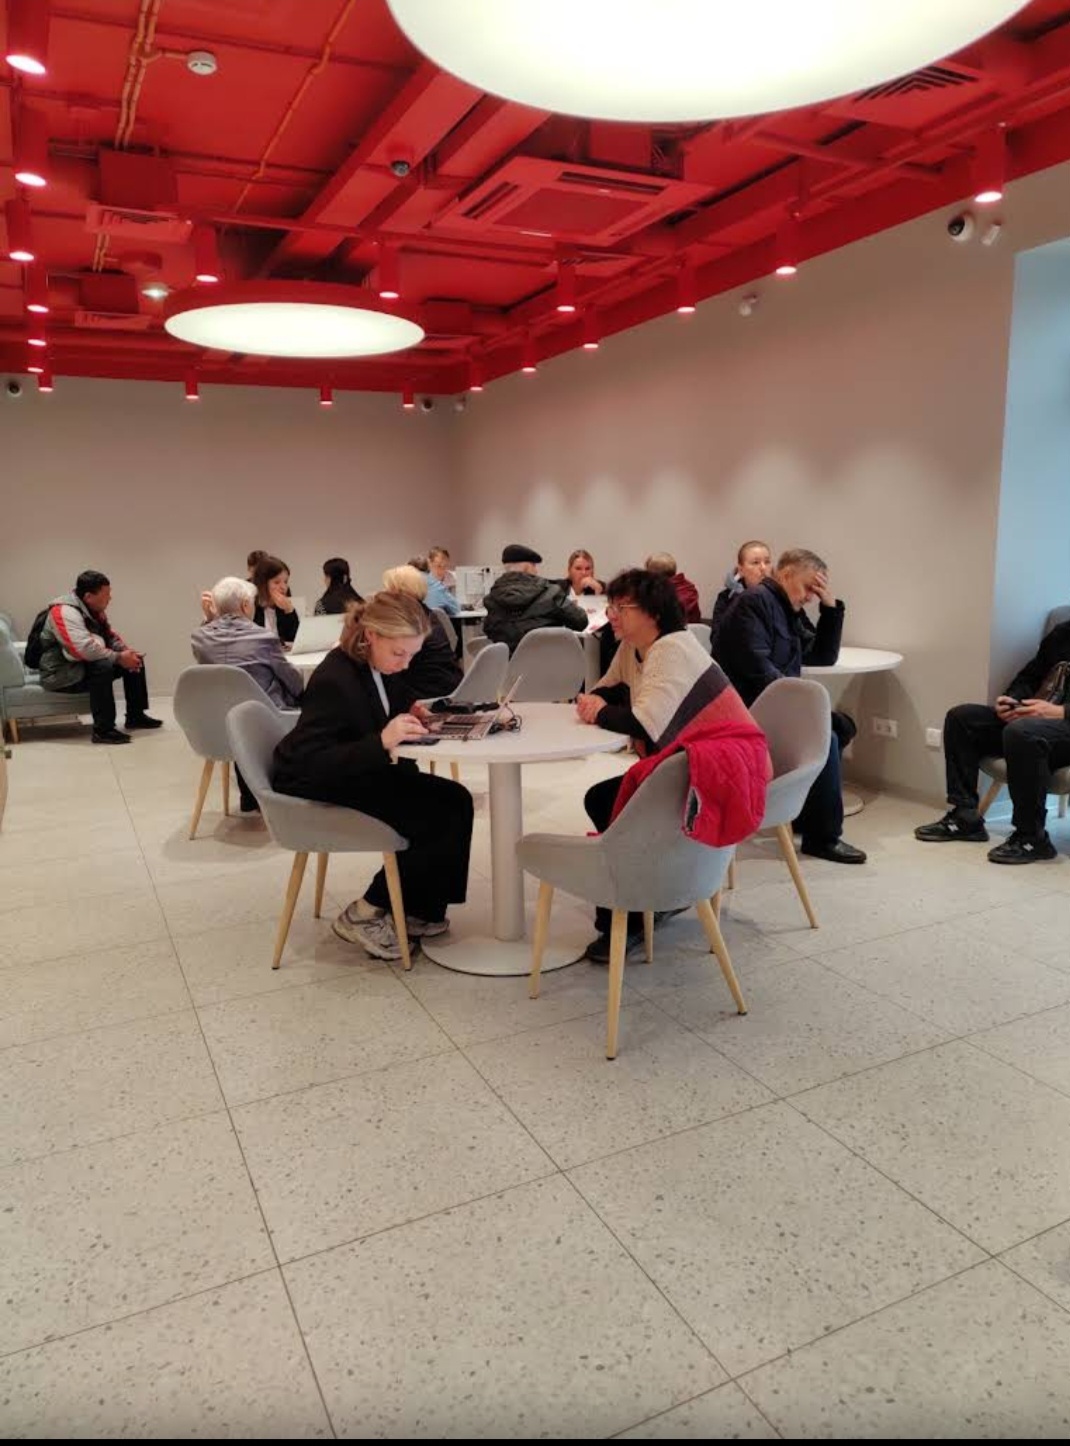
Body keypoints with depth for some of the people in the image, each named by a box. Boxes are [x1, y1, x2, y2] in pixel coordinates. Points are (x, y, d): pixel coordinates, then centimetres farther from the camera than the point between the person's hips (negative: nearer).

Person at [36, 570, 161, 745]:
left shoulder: (94, 609, 4)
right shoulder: (65, 612, -25)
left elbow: (110, 635, 13)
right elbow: (84, 648, -37)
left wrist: (126, 652, -8)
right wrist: (119, 658, -27)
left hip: (85, 664, 10)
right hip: (61, 674, -10)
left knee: (135, 660, 7)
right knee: (103, 666, -36)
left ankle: (135, 715, 13)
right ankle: (103, 730, -31)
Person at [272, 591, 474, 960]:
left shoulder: (383, 666, -1)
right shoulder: (334, 680, -27)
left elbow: (390, 717, 16)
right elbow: (309, 763, -33)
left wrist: (413, 717, -8)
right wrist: (381, 742, -43)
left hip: (366, 773, 9)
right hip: (320, 791, -8)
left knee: (456, 802, -9)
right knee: (440, 818, -19)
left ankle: (419, 910, 4)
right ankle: (362, 915, -4)